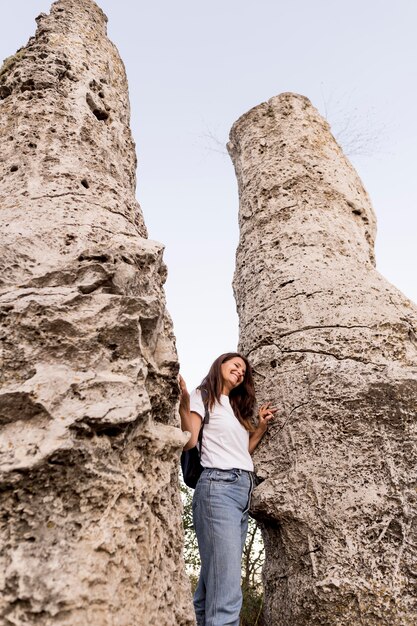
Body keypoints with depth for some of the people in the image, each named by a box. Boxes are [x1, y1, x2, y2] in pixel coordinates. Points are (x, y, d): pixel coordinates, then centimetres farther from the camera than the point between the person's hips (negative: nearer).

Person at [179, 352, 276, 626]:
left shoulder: (237, 406, 26)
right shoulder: (202, 397, 3)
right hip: (218, 486, -8)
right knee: (226, 589, -15)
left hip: (244, 490, 8)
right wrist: (183, 403, -25)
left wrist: (262, 426, 16)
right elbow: (188, 442, -12)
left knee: (213, 582, 9)